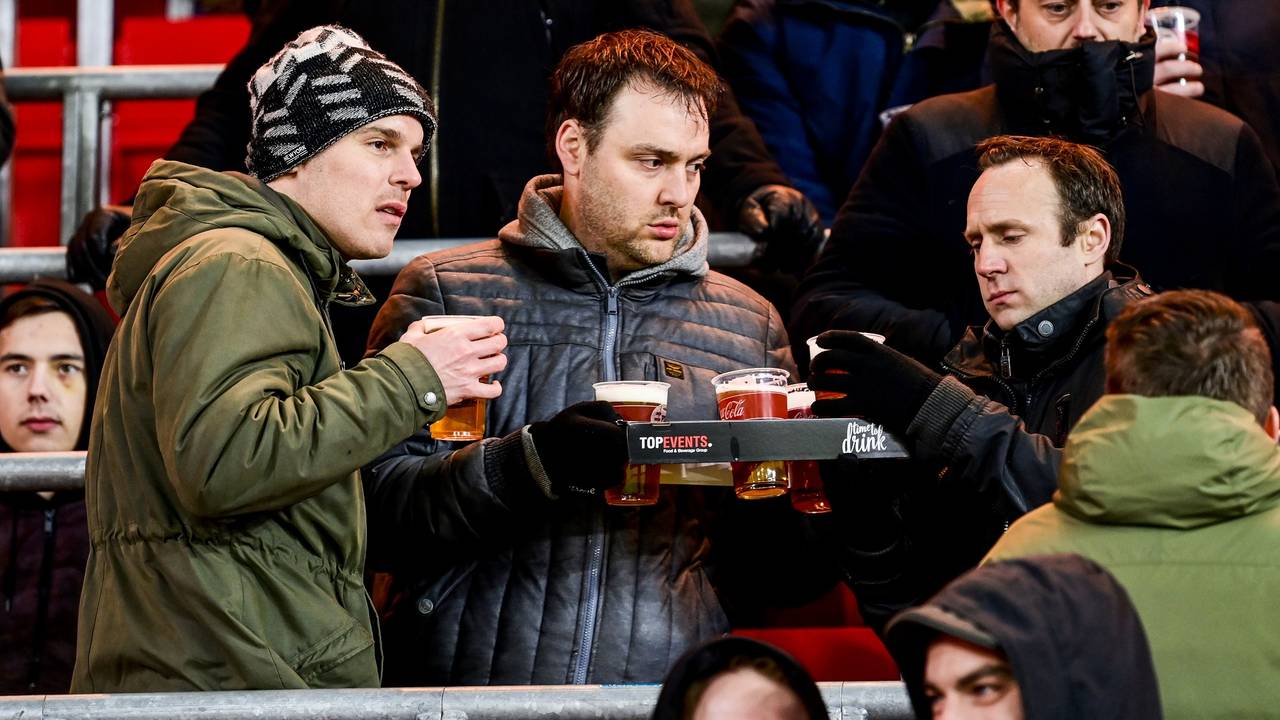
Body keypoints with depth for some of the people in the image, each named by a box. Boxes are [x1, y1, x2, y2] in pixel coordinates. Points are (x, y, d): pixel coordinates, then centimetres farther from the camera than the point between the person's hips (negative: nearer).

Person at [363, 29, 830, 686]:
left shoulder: (748, 324, 16)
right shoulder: (446, 294, 5)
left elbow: (774, 581, 19)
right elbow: (374, 511, -5)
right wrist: (531, 463, -17)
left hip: (673, 700, 3)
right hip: (476, 685, -3)